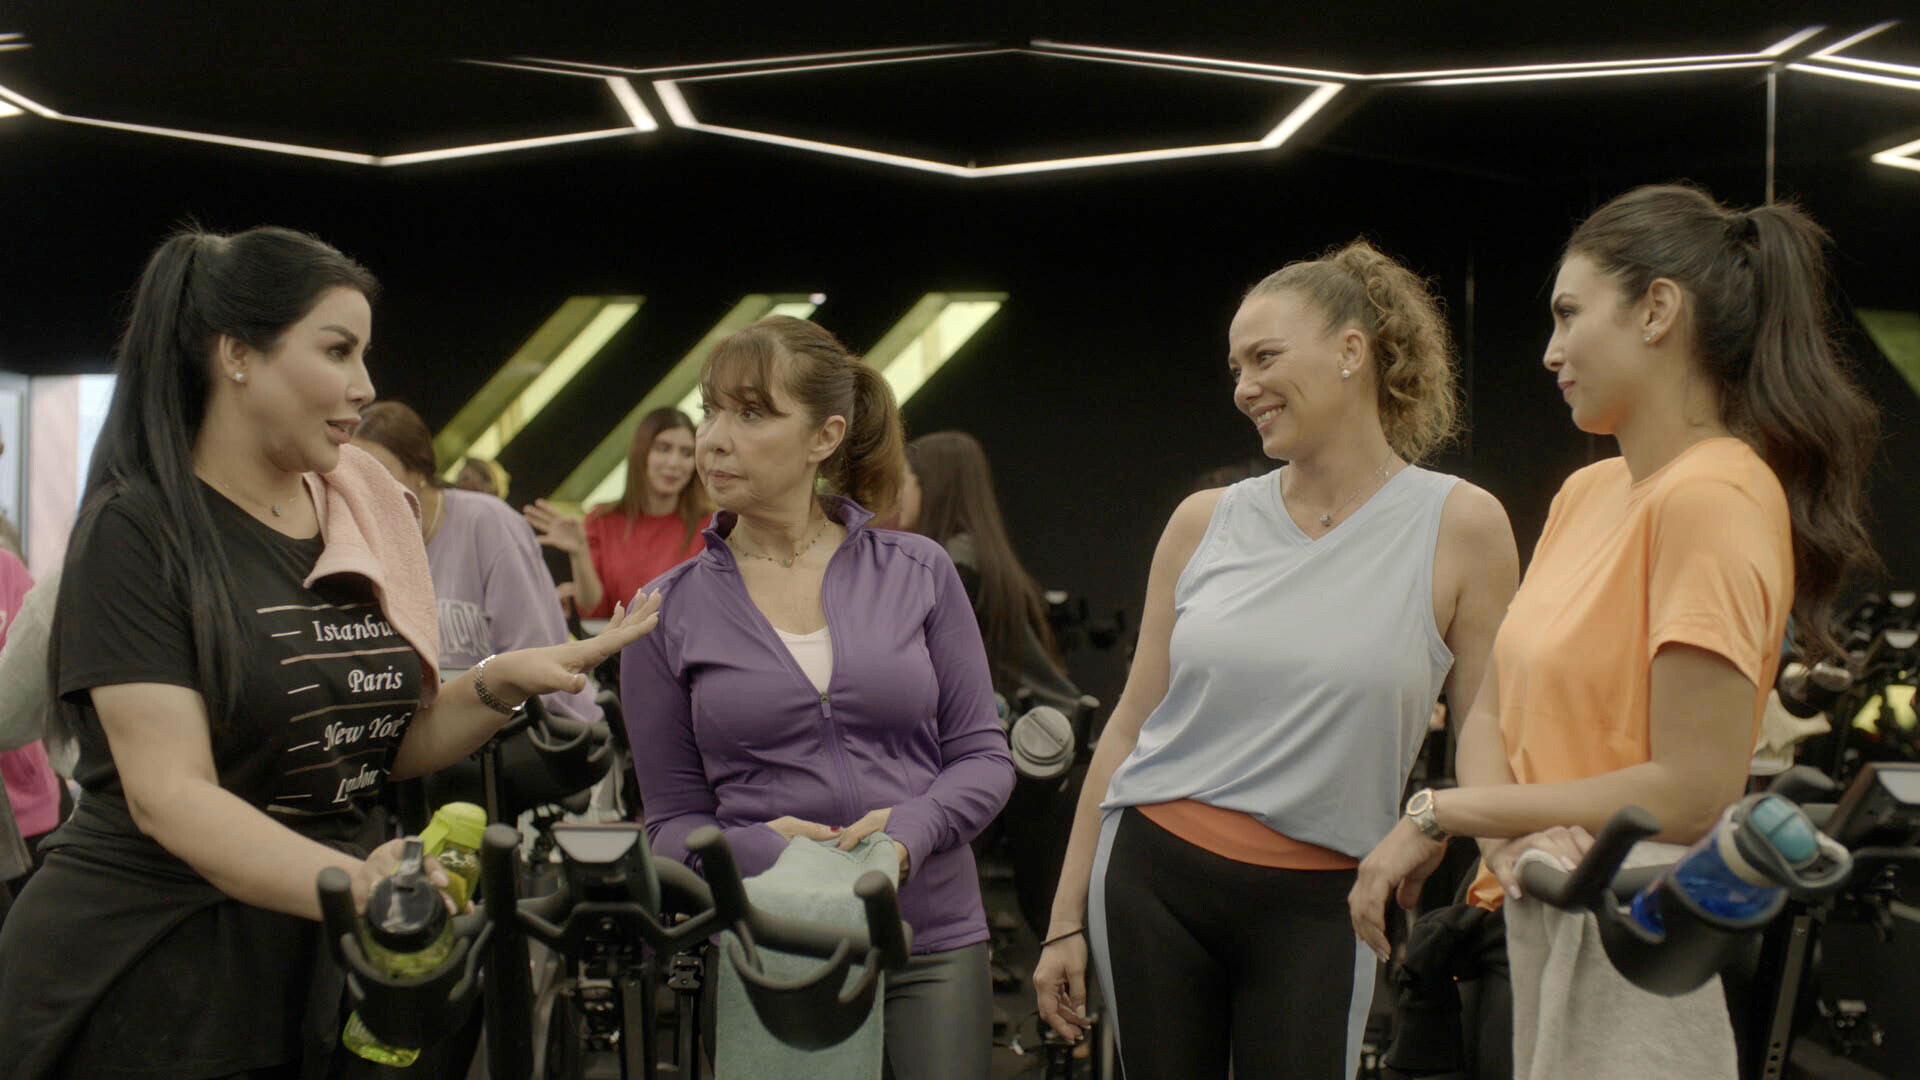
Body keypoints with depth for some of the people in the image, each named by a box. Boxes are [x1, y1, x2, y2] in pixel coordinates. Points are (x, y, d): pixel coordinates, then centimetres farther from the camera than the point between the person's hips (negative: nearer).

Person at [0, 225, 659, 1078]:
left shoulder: (362, 523, 7)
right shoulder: (138, 528, -13)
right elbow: (170, 794, -22)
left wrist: (502, 684, -7)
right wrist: (350, 885, -37)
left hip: (320, 973, 6)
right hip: (151, 979, -6)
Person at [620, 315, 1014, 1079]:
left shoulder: (918, 572, 1)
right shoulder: (671, 612, 0)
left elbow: (983, 756, 4)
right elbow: (671, 820, 3)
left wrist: (909, 829, -16)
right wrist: (757, 848, -17)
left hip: (932, 944, 1)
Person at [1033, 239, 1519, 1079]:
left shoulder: (1460, 527, -4)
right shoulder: (1206, 523, 4)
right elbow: (1130, 726, 7)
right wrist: (1067, 918, 7)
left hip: (1315, 908, -2)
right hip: (1152, 877, 2)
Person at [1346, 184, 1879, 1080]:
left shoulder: (1711, 497, -17)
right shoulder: (1587, 493, 10)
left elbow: (1692, 790, -21)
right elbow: (1493, 710, 9)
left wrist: (1440, 813, -13)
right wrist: (1509, 835, -13)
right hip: (1546, 923, 8)